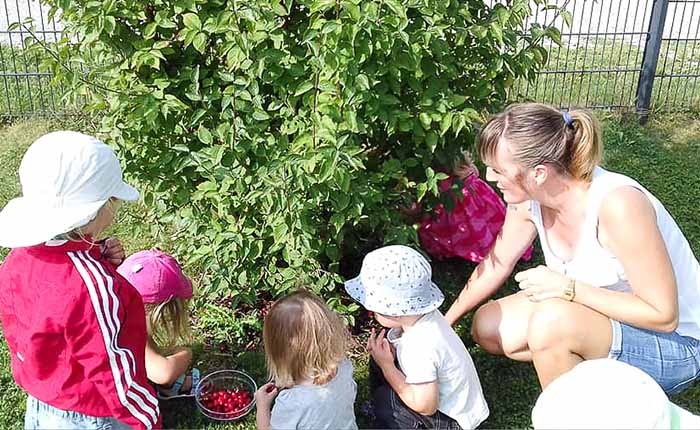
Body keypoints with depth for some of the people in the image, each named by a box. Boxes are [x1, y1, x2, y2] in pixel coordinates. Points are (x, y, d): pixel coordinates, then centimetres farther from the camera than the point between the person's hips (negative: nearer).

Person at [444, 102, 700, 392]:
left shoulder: (618, 204, -32)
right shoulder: (528, 198, -11)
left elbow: (663, 315, -26)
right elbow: (496, 265, 5)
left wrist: (569, 287, -30)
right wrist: (444, 323, 10)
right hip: (600, 316, 7)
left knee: (550, 321, -33)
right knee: (487, 328, -1)